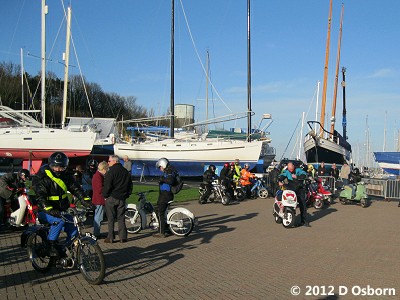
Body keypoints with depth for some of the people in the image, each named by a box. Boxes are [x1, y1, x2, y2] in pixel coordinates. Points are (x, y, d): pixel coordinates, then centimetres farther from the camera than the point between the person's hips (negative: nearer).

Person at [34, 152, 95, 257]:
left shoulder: (66, 176, 4)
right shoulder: (42, 177, -11)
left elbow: (76, 188, -3)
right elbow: (40, 196, -22)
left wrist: (85, 200, -22)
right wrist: (49, 209, -39)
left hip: (63, 210, 5)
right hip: (46, 211, -5)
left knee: (74, 233, -12)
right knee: (59, 221, -33)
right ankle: (51, 245, -16)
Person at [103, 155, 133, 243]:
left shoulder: (111, 171, -11)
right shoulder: (126, 172, 11)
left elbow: (107, 185, -16)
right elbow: (130, 185, 16)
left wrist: (105, 195, -3)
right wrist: (126, 195, 19)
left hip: (111, 198, -5)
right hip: (122, 198, 5)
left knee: (110, 218, 2)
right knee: (121, 218, 9)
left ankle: (110, 237, 4)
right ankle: (123, 237, 7)